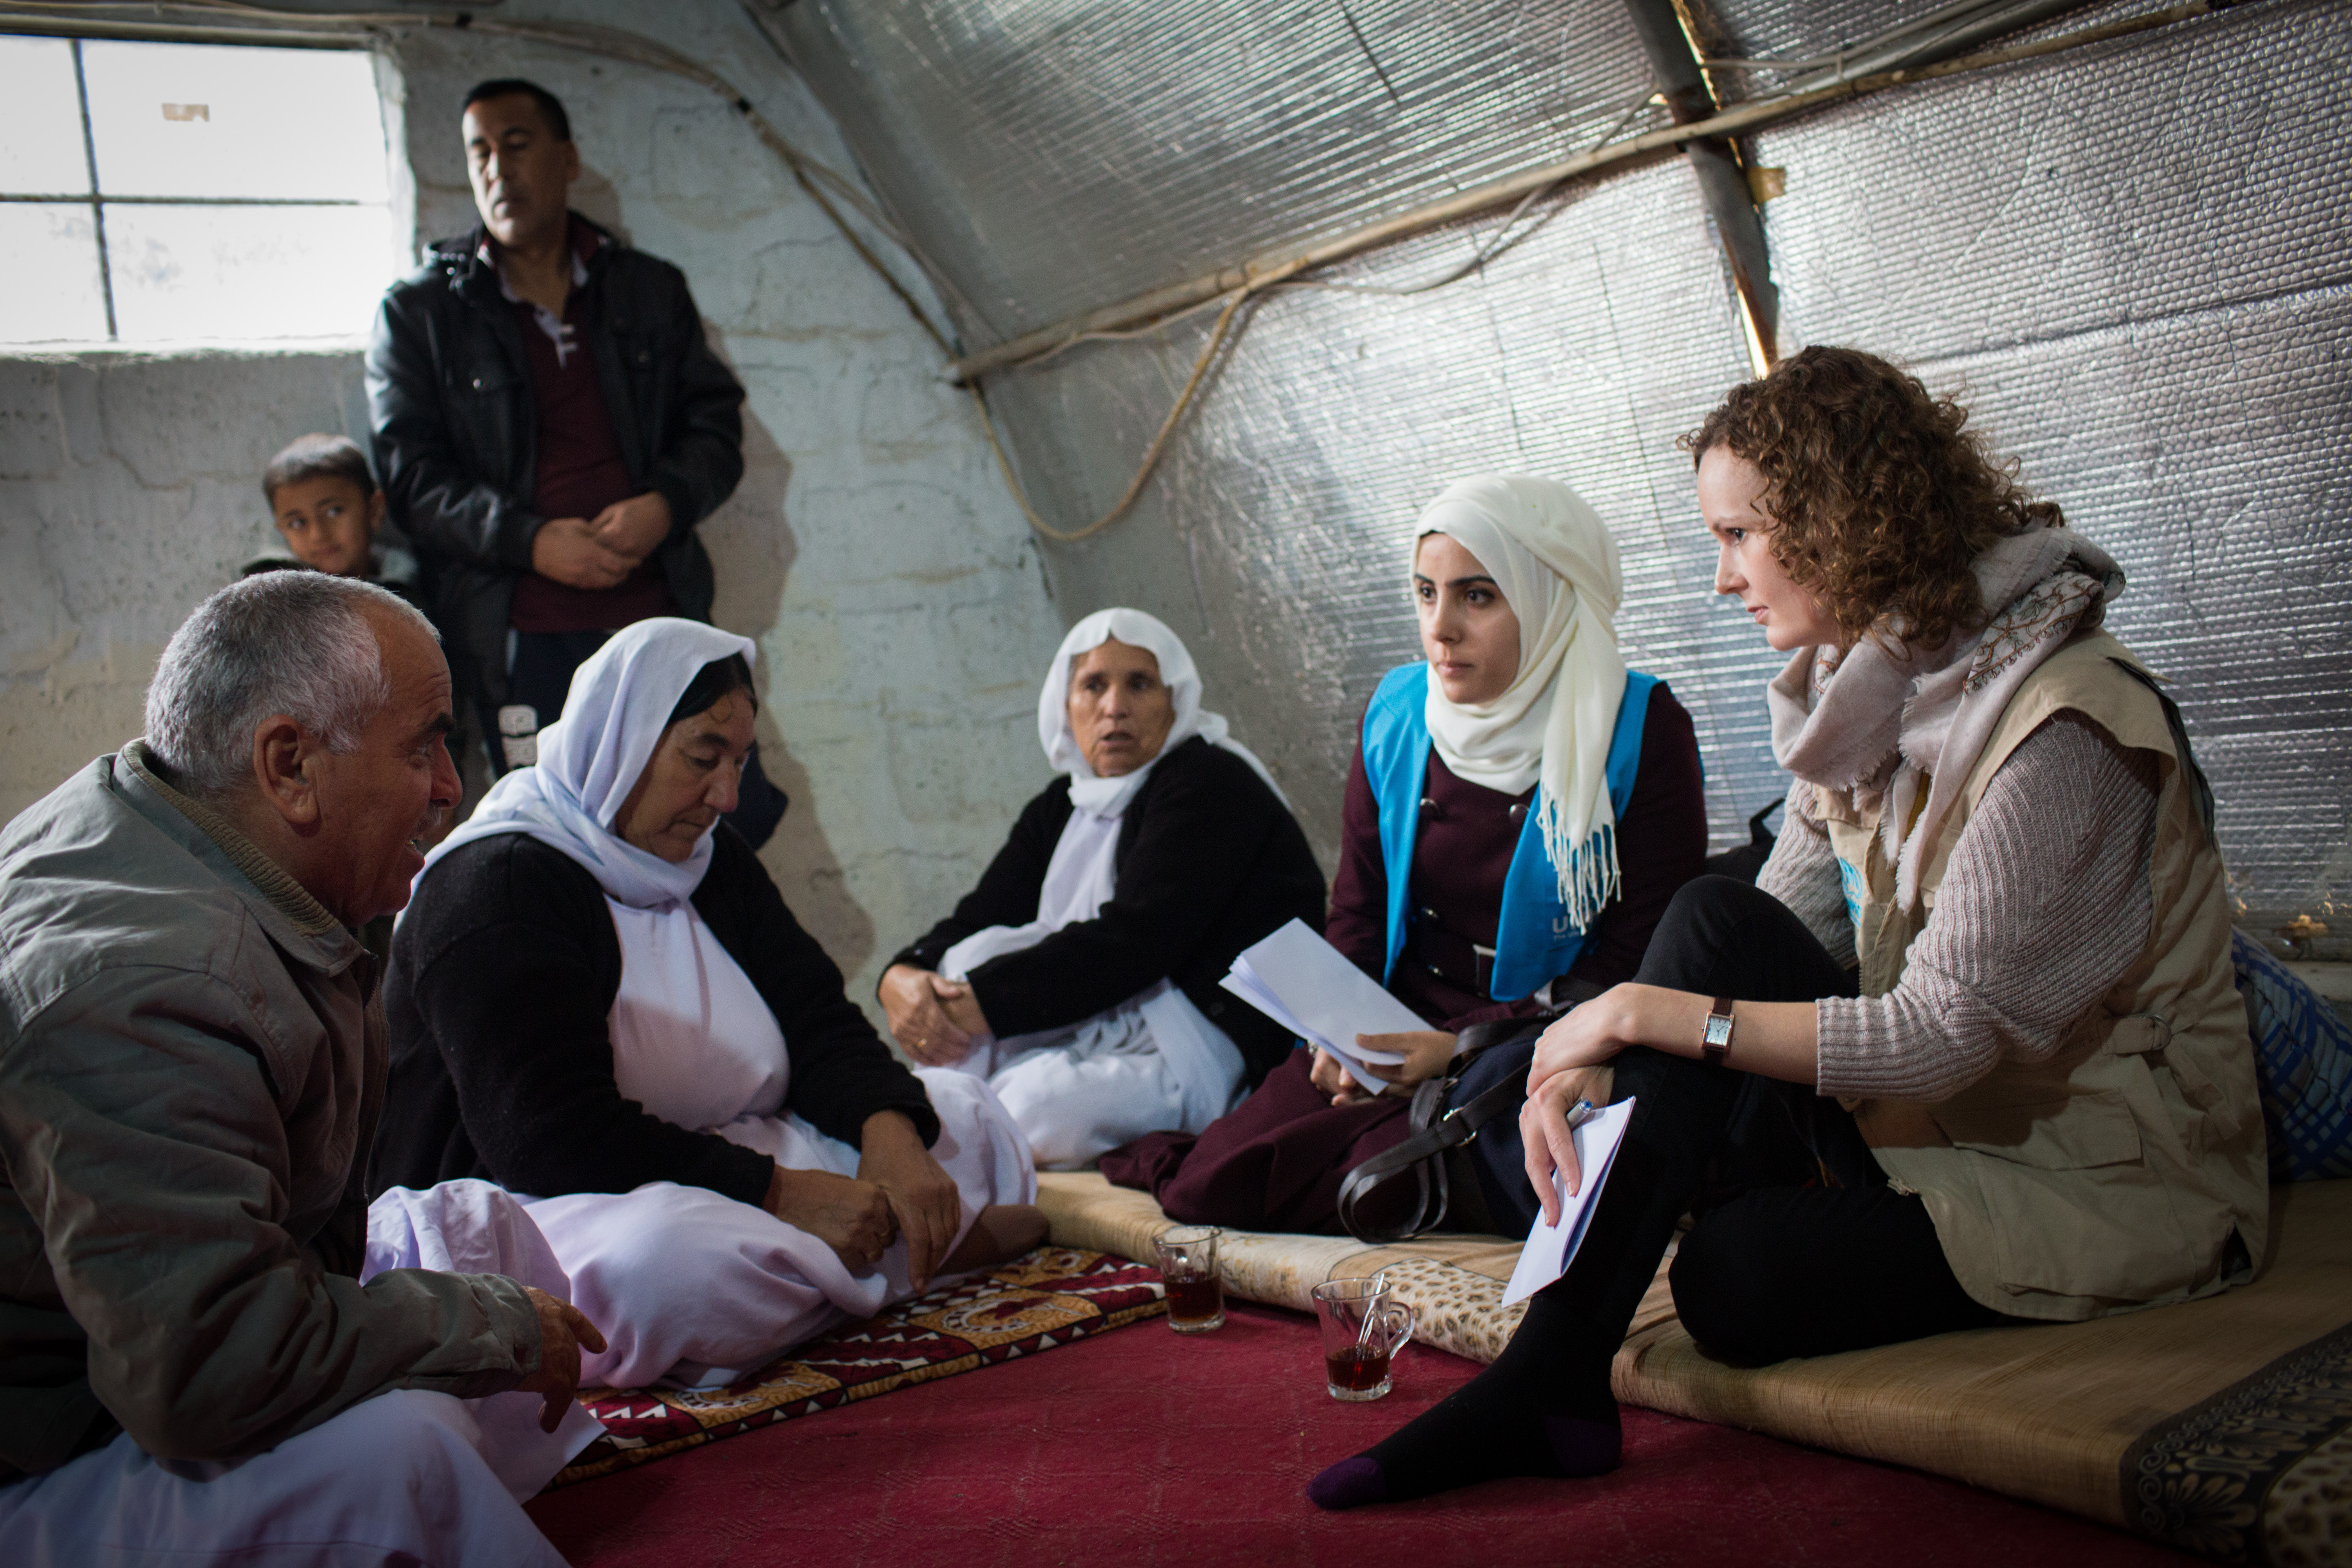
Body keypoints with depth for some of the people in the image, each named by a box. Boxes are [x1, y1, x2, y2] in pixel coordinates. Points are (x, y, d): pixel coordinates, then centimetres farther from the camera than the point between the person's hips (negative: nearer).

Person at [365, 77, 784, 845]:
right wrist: (531, 540, -16)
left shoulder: (650, 290, 15)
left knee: (738, 813, 0)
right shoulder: (418, 312, 6)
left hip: (659, 609, 3)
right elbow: (412, 477, 0)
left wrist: (666, 505, -9)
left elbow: (715, 421, 13)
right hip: (518, 636, -2)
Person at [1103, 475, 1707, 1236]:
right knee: (1209, 1188, -18)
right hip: (1402, 1032, 4)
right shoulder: (1396, 715, 4)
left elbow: (1636, 970, -11)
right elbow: (1358, 910, 10)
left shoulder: (1641, 731, -11)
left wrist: (1462, 1044, -20)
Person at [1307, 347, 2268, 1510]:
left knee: (1737, 1276, -31)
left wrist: (1656, 1012, -23)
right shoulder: (1866, 688, 5)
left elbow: (1944, 1034, -27)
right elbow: (1772, 953, 1)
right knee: (1715, 921, -18)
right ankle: (1547, 1372, -22)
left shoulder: (2063, 726, -23)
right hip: (1949, 1119, 7)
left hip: (2119, 1174, -7)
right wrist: (1592, 1058, -17)